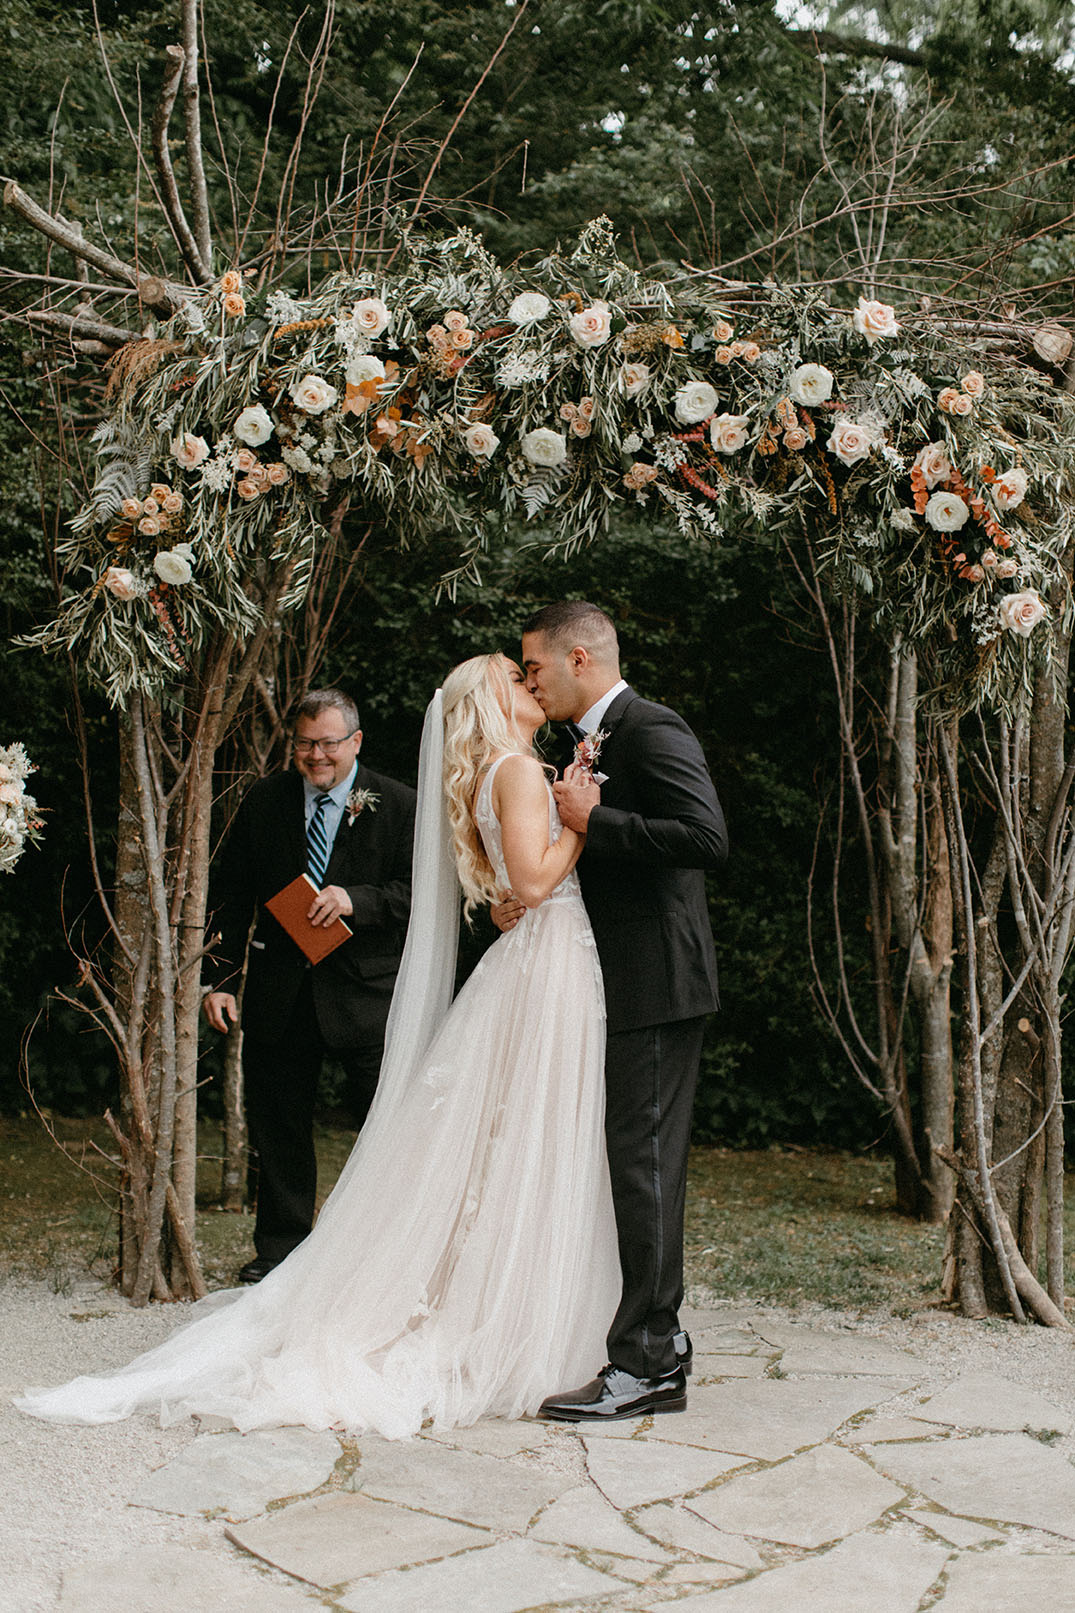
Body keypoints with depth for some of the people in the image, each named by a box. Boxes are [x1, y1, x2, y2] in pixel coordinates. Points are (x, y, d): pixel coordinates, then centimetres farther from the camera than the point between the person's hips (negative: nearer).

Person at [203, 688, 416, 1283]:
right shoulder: (263, 801, 6)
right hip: (278, 990, 3)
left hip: (367, 991, -3)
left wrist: (358, 899, -22)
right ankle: (280, 1248, 26)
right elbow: (230, 896, 7)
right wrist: (220, 978, 0)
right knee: (277, 1126, 12)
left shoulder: (398, 805, -3)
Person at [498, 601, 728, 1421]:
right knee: (641, 1162, 15)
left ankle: (647, 1366, -1)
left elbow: (707, 838, -24)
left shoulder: (653, 730, -12)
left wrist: (593, 820, -19)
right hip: (623, 985, 10)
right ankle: (658, 1336, 26)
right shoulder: (589, 743, 17)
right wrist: (526, 894, 4)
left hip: (656, 983, -10)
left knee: (645, 1162, -7)